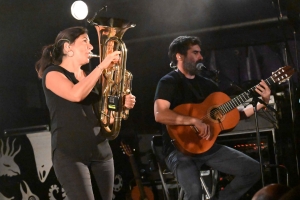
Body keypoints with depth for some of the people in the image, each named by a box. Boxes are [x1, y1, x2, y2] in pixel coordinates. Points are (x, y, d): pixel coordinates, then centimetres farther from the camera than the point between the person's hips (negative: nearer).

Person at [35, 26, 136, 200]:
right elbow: (76, 94, -23)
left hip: (101, 151, 7)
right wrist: (102, 66, -18)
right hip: (70, 153, -7)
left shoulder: (88, 77, 18)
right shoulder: (53, 73, -3)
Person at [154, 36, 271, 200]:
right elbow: (160, 115, -23)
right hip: (180, 148, -7)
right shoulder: (169, 82, -6)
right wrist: (194, 121, -29)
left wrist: (262, 102, 4)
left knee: (253, 169, -1)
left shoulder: (206, 84, 15)